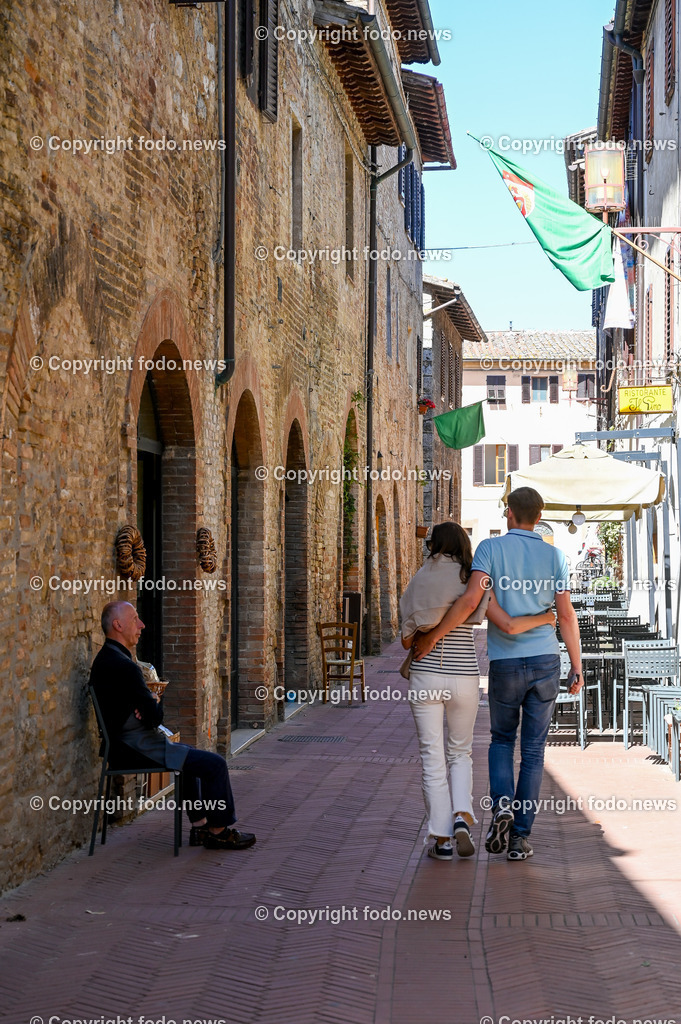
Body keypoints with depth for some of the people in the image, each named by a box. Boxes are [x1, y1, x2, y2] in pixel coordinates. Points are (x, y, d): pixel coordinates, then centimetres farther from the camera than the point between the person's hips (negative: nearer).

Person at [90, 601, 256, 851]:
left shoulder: (104, 660, 11)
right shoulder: (124, 666, -23)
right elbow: (154, 716, -22)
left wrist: (150, 704, -4)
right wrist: (156, 703, 1)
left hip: (126, 743, 11)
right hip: (140, 749, -11)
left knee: (189, 753, 30)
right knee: (215, 764, -8)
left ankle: (200, 826, 27)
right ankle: (218, 831, 6)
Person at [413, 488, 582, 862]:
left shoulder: (491, 548, -4)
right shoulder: (554, 555, 3)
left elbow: (471, 599, -17)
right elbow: (566, 614, -1)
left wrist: (432, 636, -12)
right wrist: (577, 666, 4)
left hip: (505, 663, -1)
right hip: (546, 661, 1)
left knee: (502, 739, 19)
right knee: (533, 749, 7)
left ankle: (502, 805, -7)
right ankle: (520, 837, 5)